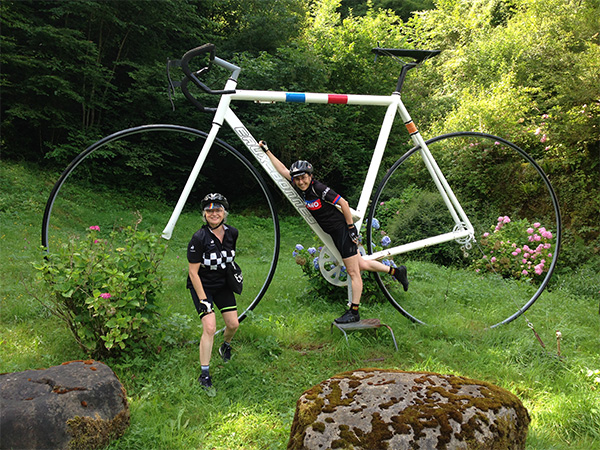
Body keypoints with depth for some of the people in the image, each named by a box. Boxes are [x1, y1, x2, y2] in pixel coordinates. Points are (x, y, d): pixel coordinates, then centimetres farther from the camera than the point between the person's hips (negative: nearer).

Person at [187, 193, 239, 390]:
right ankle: (204, 374, -3)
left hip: (222, 284, 5)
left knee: (233, 324, 4)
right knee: (210, 327, -15)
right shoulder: (199, 238, -23)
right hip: (201, 285, -5)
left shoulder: (232, 233, -8)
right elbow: (193, 272, -19)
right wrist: (203, 300, -20)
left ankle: (225, 345, 40)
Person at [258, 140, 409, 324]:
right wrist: (267, 151, 9)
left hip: (343, 229, -9)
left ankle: (354, 312, 4)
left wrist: (351, 228, -16)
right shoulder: (303, 187, 0)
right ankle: (396, 271, 33)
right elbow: (283, 169, 10)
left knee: (353, 272, -1)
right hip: (335, 233, 9)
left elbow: (344, 203, -19)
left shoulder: (319, 188, -21)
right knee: (360, 264, 18)